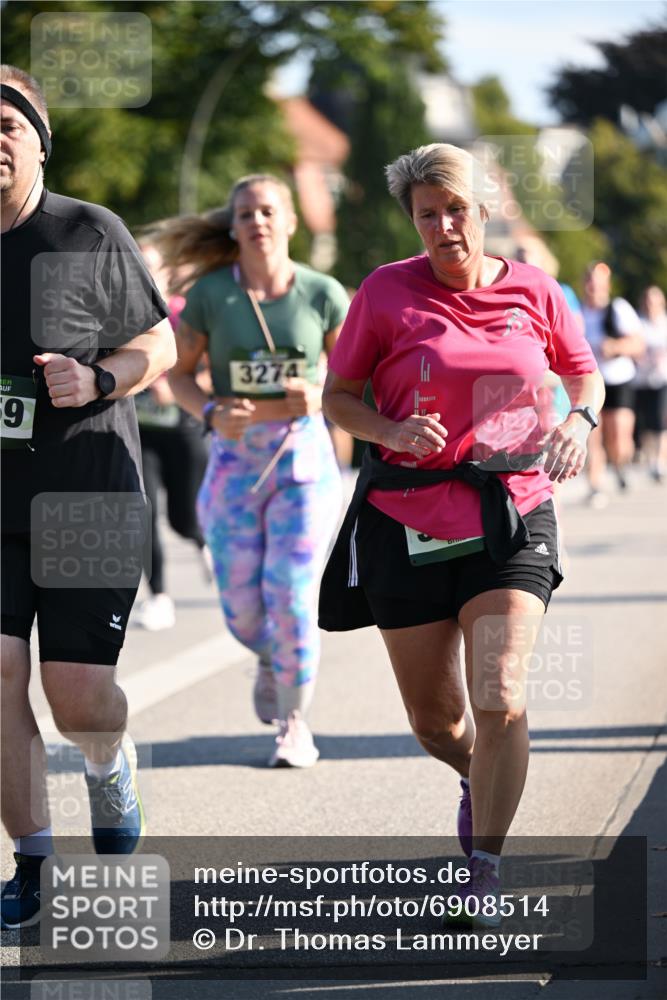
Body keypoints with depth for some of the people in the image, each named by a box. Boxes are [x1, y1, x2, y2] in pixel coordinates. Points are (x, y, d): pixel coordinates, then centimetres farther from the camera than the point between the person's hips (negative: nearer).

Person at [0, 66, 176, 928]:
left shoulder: (91, 236, -3)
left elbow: (159, 345, 5)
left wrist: (98, 380, -14)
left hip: (85, 494, -2)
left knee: (80, 699, -4)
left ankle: (110, 763, 33)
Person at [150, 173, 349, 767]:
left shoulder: (322, 294, -5)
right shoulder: (210, 294, -4)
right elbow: (180, 373, 5)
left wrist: (321, 399, -14)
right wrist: (210, 414, -14)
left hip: (305, 456, -1)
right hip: (236, 459, 1)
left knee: (292, 594, -10)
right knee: (242, 607, 1)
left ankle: (295, 723, 8)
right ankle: (271, 658, 39)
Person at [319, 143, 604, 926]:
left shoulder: (533, 291, 3)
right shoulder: (387, 292, -2)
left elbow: (584, 372, 18)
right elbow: (337, 396, 5)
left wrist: (579, 420, -4)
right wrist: (392, 431, -15)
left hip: (513, 516, 0)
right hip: (407, 519, 0)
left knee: (499, 698, -17)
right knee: (433, 717, 9)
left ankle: (485, 868, -3)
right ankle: (476, 777, 45)